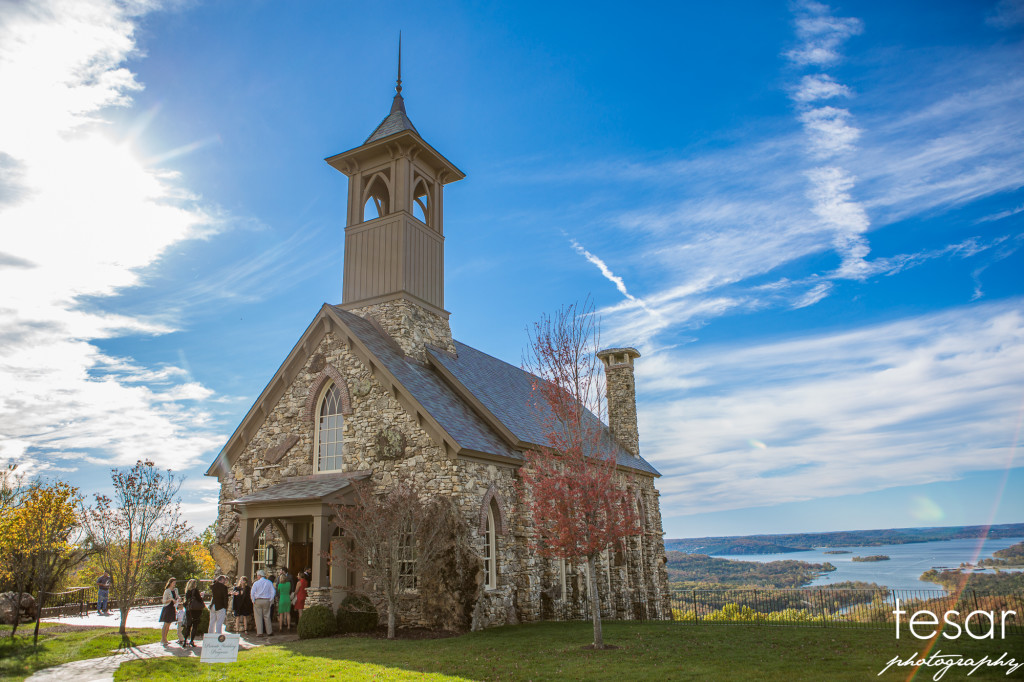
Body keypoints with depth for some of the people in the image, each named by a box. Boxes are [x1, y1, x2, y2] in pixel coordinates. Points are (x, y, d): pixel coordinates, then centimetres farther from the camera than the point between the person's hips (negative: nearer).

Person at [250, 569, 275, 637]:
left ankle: (259, 632, 0)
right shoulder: (269, 582, 4)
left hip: (258, 601, -3)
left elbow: (252, 593, -6)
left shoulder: (256, 583, -4)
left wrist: (253, 601, 4)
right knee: (267, 616, 10)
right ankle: (269, 632, 13)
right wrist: (270, 600, 8)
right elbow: (273, 592, 1)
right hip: (266, 601, 3)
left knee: (258, 617, 3)